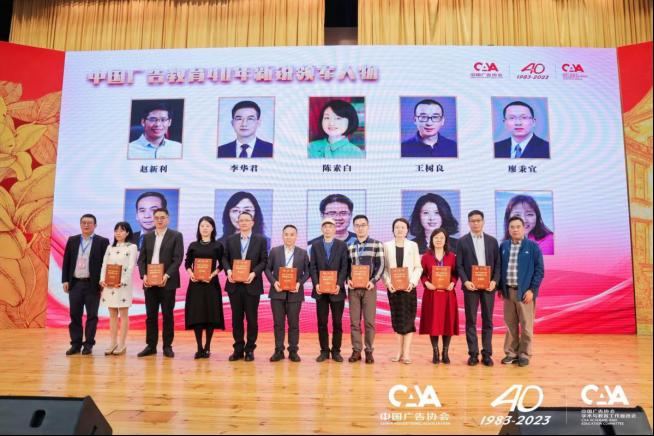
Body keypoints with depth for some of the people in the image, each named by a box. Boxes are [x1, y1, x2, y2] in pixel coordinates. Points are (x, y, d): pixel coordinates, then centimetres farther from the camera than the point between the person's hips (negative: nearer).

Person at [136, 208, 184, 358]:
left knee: (167, 315, 2)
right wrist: (144, 275, -7)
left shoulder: (176, 236, 2)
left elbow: (178, 259, -7)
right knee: (150, 315, 7)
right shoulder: (147, 237, 13)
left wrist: (166, 276, -17)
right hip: (149, 282, 3)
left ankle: (167, 346, 10)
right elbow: (141, 259, 9)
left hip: (167, 282, -3)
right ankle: (151, 345, 15)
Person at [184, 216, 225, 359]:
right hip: (195, 283, 2)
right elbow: (187, 263, 9)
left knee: (210, 314, -1)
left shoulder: (218, 246, 4)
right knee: (196, 314, -1)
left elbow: (221, 264, 2)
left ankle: (207, 347, 10)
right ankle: (199, 348, 7)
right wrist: (191, 274, -10)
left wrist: (212, 275, -13)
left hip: (211, 283, -1)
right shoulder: (193, 245, 9)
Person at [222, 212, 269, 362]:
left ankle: (250, 349, 14)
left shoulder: (260, 240, 3)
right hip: (234, 284, 2)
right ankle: (238, 349, 16)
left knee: (252, 318, 3)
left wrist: (254, 273, -15)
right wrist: (228, 270, -12)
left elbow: (264, 261, -1)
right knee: (236, 318, 7)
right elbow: (225, 258, 7)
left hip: (252, 284, -2)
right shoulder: (230, 239, 10)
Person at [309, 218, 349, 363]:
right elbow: (312, 267, 4)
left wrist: (339, 285, -14)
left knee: (337, 322, 3)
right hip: (320, 290, 1)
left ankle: (336, 351, 14)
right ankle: (324, 351, 14)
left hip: (337, 290, -1)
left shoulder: (342, 245, 4)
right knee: (322, 322, 4)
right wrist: (316, 284, -10)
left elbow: (344, 267, -1)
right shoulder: (315, 245, 9)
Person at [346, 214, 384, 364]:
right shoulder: (349, 246, 10)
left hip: (369, 287, -2)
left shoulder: (376, 244, 1)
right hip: (353, 288, 3)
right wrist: (347, 280, -7)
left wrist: (373, 281, -15)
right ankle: (356, 351, 14)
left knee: (369, 321, 1)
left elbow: (380, 266, -3)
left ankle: (369, 351, 12)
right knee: (354, 321, 5)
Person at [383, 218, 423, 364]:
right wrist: (388, 282, -12)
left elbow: (418, 267, 2)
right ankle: (400, 351, 13)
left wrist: (412, 282, -13)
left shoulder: (413, 245, 6)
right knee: (396, 319, 5)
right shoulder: (387, 246, 6)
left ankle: (406, 353, 0)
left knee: (408, 319, -2)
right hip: (393, 287, 1)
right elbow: (384, 268, 2)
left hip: (408, 287, -1)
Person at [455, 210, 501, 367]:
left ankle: (487, 354, 13)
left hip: (488, 286, 2)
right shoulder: (462, 241, 3)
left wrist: (495, 281, -8)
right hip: (471, 286, -1)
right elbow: (459, 265, 0)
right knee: (471, 321, 2)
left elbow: (497, 264, 6)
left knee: (487, 320, 5)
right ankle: (473, 354, 9)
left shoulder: (492, 241, 8)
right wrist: (465, 281, -13)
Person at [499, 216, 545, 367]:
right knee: (510, 325, 9)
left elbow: (539, 270, -4)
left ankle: (524, 354, 15)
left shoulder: (532, 246, -3)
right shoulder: (504, 246, 8)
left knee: (526, 326, 3)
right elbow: (499, 267, 12)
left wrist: (532, 289, -10)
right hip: (508, 291, 3)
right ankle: (511, 353, 20)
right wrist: (500, 287, 6)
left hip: (525, 291, -3)